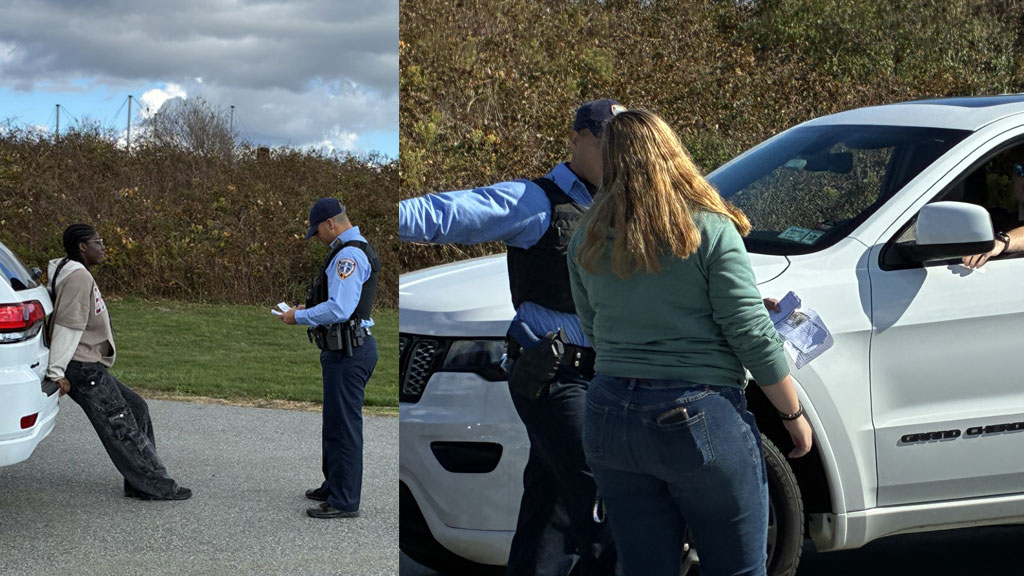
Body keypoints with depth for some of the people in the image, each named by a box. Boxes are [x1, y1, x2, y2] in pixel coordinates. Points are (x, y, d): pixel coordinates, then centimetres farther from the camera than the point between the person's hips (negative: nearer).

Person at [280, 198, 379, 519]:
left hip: (348, 354, -11)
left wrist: (299, 318, -14)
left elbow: (339, 309, -26)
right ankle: (334, 487, 34)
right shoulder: (358, 249, 16)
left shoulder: (348, 255, -19)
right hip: (348, 350, 11)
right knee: (337, 423, 21)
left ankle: (344, 502, 2)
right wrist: (310, 308, 16)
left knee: (343, 427, -4)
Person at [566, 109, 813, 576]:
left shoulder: (586, 244, 5)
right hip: (699, 417, -4)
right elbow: (751, 335, -10)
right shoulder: (709, 230, -8)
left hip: (609, 415, 4)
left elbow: (593, 334, 12)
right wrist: (794, 414, -1)